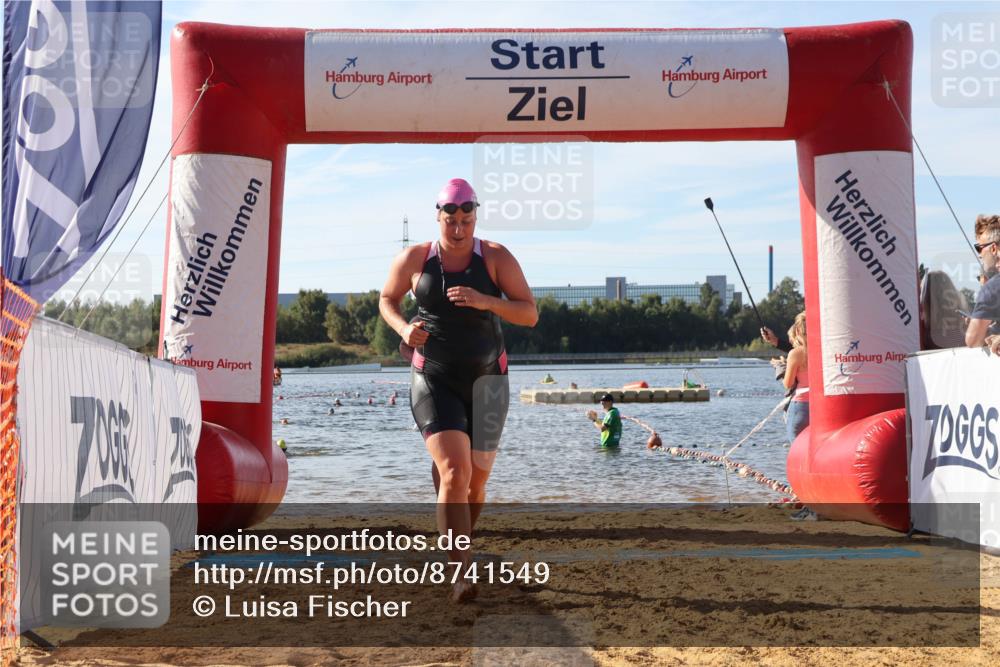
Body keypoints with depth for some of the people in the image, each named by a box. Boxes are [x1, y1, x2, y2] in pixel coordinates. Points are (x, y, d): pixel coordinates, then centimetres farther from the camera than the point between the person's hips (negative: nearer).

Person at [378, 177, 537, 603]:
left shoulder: (496, 258, -2)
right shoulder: (414, 259, 0)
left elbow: (530, 314, -6)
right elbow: (387, 300, 15)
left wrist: (486, 301, -24)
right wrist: (404, 329, -7)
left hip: (486, 379, 2)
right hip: (434, 380, -2)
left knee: (476, 479, 11)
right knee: (454, 472, -19)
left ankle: (457, 548, 38)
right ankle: (462, 573, -20)